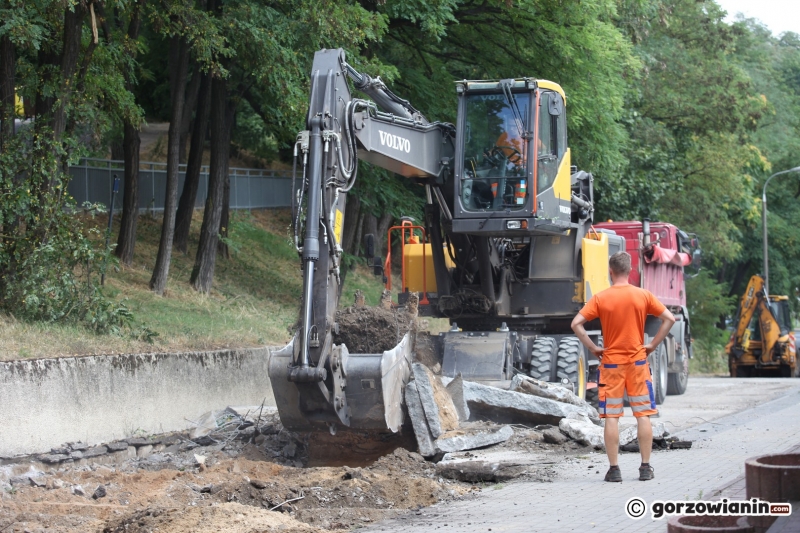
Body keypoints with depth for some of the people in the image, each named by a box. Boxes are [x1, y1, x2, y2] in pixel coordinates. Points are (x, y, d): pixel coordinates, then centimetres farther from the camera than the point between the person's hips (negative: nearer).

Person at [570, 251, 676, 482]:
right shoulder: (643, 295, -2)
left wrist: (593, 348, -4)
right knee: (643, 415, 7)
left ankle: (614, 469, 2)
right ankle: (645, 467, 8)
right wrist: (653, 345, 2)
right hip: (638, 361, 1)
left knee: (611, 417, 2)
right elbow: (669, 319, -3)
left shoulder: (600, 298, -6)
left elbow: (576, 324, -12)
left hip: (611, 362, -1)